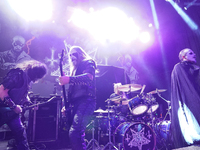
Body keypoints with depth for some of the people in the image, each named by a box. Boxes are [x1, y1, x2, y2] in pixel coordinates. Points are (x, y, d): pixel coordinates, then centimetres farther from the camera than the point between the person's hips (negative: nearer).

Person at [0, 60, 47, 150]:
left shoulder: (27, 78, 4)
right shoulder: (18, 74, -22)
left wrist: (29, 104, 1)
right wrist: (14, 106, -21)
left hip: (12, 111, 7)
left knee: (20, 132, 7)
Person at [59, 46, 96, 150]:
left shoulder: (88, 63, 2)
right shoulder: (74, 69, 26)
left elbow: (89, 77, -21)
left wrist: (69, 79, -35)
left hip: (86, 101, -8)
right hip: (75, 103, 9)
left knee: (74, 132, -20)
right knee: (78, 134, 11)